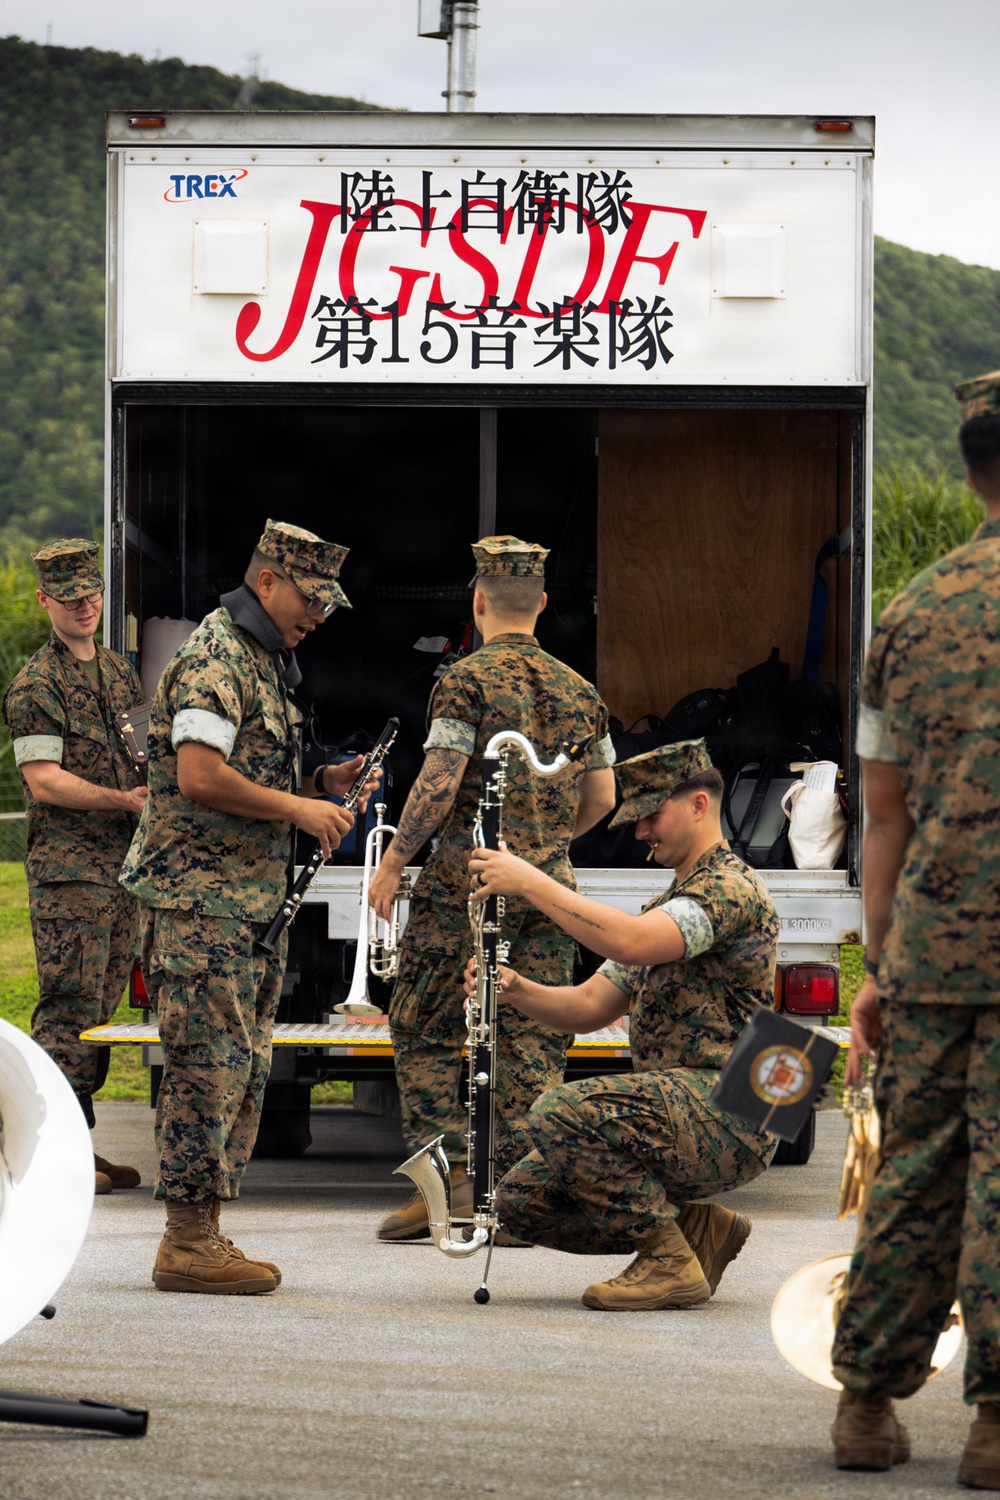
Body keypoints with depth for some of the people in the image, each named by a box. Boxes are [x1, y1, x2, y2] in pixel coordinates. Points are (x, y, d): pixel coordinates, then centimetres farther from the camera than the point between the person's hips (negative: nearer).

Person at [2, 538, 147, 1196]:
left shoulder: (122, 674, 17)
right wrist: (127, 801, -18)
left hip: (126, 865, 7)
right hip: (69, 867, -7)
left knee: (101, 1009, 8)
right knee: (70, 1008, -9)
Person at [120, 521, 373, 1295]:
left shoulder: (264, 664, 20)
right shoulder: (216, 658, -12)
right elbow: (200, 777, -23)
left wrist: (322, 786, 9)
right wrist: (300, 808, -16)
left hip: (252, 901, 10)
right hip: (203, 893, -10)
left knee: (241, 1071, 10)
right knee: (208, 1065, -9)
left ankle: (201, 1231, 14)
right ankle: (188, 1242, -7)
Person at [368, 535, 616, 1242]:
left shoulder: (467, 680, -8)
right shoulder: (579, 691, 10)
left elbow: (439, 783, -14)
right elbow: (602, 797, 13)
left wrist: (394, 861, -5)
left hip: (466, 875, -5)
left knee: (425, 1031, 4)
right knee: (533, 1040, 5)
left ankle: (446, 1182, -3)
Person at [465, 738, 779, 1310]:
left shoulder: (732, 887, -10)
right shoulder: (667, 906, 24)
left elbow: (633, 944, -28)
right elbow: (589, 1007, 19)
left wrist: (531, 882, -21)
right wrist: (516, 989, -1)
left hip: (728, 1115, -10)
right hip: (676, 1118, 10)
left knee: (561, 1112, -30)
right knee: (523, 1200, -3)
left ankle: (671, 1261, -16)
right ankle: (702, 1228, 8)